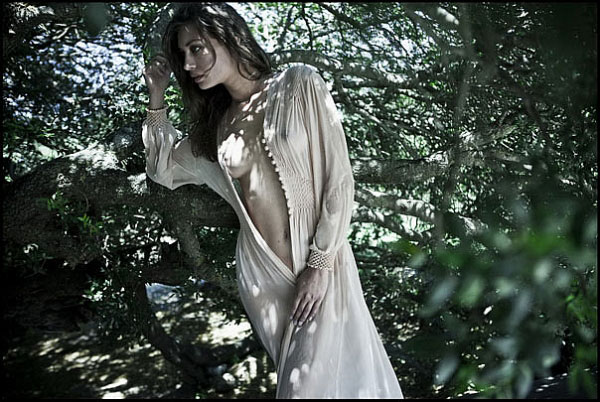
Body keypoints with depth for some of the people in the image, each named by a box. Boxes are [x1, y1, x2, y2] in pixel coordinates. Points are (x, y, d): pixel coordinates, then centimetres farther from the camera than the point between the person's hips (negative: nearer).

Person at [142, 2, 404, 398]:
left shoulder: (298, 84, -4)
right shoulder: (217, 123, 10)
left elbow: (339, 179, -8)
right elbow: (164, 166, 23)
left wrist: (320, 264, -13)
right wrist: (157, 97, 13)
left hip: (321, 263, -4)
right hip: (261, 273, 4)